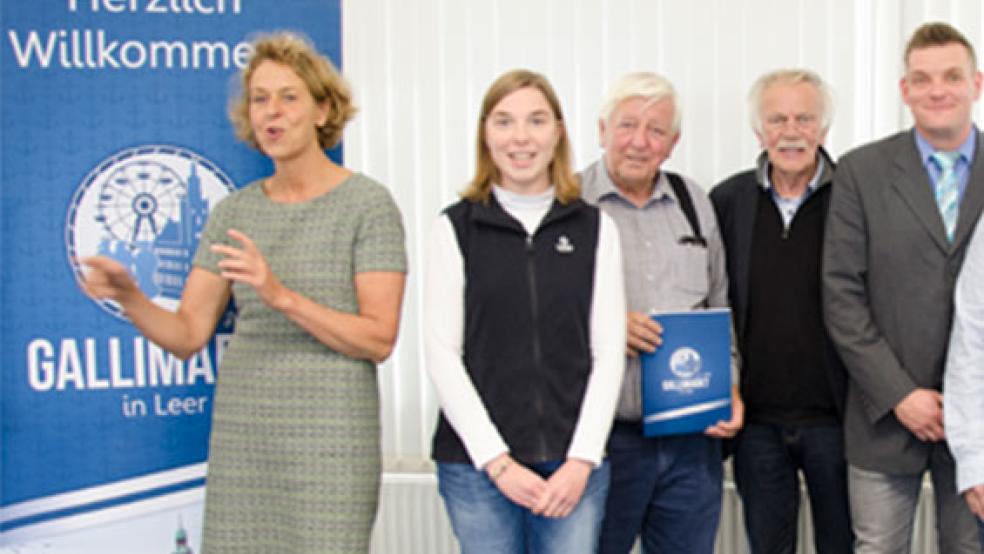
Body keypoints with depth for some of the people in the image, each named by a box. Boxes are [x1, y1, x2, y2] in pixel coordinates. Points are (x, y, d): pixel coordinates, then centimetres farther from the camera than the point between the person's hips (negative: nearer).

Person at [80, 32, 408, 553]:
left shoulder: (367, 203, -4)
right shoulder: (233, 211, 10)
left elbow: (379, 339, -11)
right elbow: (188, 334, 7)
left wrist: (282, 296, -22)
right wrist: (128, 296, -12)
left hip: (329, 440, -4)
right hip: (239, 438, 4)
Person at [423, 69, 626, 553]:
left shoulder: (594, 228, 7)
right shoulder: (455, 228, 2)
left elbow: (608, 352, 3)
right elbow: (442, 354, -2)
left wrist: (582, 458, -6)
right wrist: (497, 460, -9)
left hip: (574, 460, 1)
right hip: (477, 461, -1)